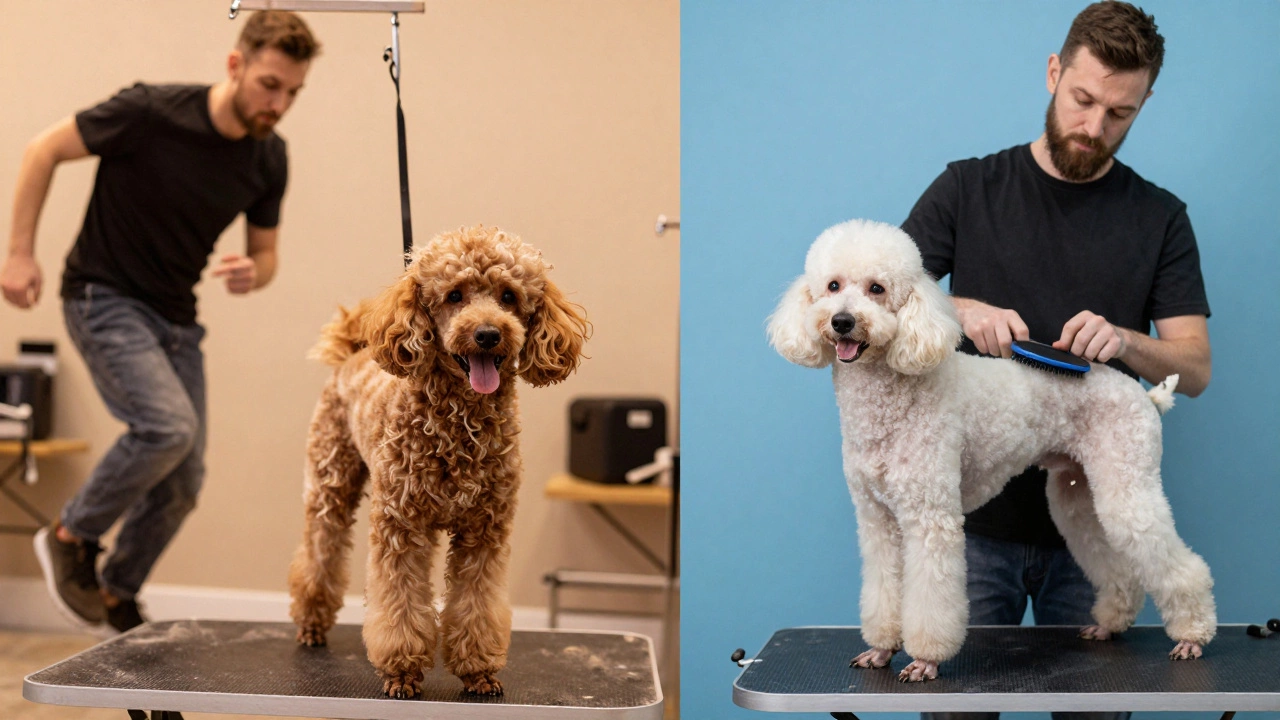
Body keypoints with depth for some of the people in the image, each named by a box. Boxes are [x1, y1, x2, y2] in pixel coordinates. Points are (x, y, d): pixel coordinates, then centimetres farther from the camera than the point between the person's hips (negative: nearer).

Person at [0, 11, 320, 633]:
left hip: (176, 317, 6)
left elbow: (264, 253, 8)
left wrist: (252, 273, -16)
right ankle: (72, 536, -3)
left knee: (182, 483, 5)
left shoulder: (269, 157, -4)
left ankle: (118, 595, 28)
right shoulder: (151, 112, -21)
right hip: (103, 299, -6)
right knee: (167, 424, -27)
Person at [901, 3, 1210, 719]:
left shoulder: (1160, 217, 5)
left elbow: (1195, 367, 1)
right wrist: (960, 310, -20)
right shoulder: (969, 189, 3)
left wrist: (1122, 340, -19)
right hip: (977, 517, -1)